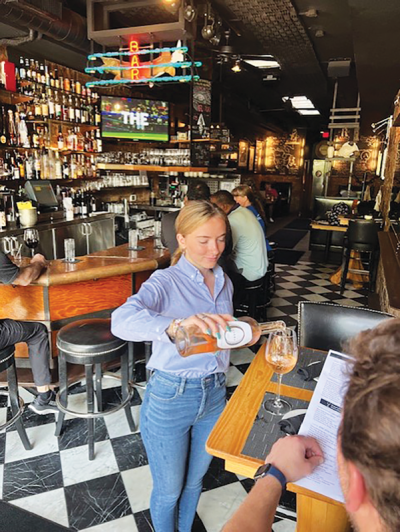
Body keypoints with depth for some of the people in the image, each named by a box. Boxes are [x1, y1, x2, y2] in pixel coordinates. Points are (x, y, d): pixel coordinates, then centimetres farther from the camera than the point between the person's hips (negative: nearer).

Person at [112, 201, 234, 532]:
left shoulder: (223, 281, 1)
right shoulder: (165, 282, -19)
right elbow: (122, 320, -41)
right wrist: (176, 326, -56)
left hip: (214, 394, 6)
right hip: (170, 397, -5)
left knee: (195, 479, 27)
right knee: (169, 489, 17)